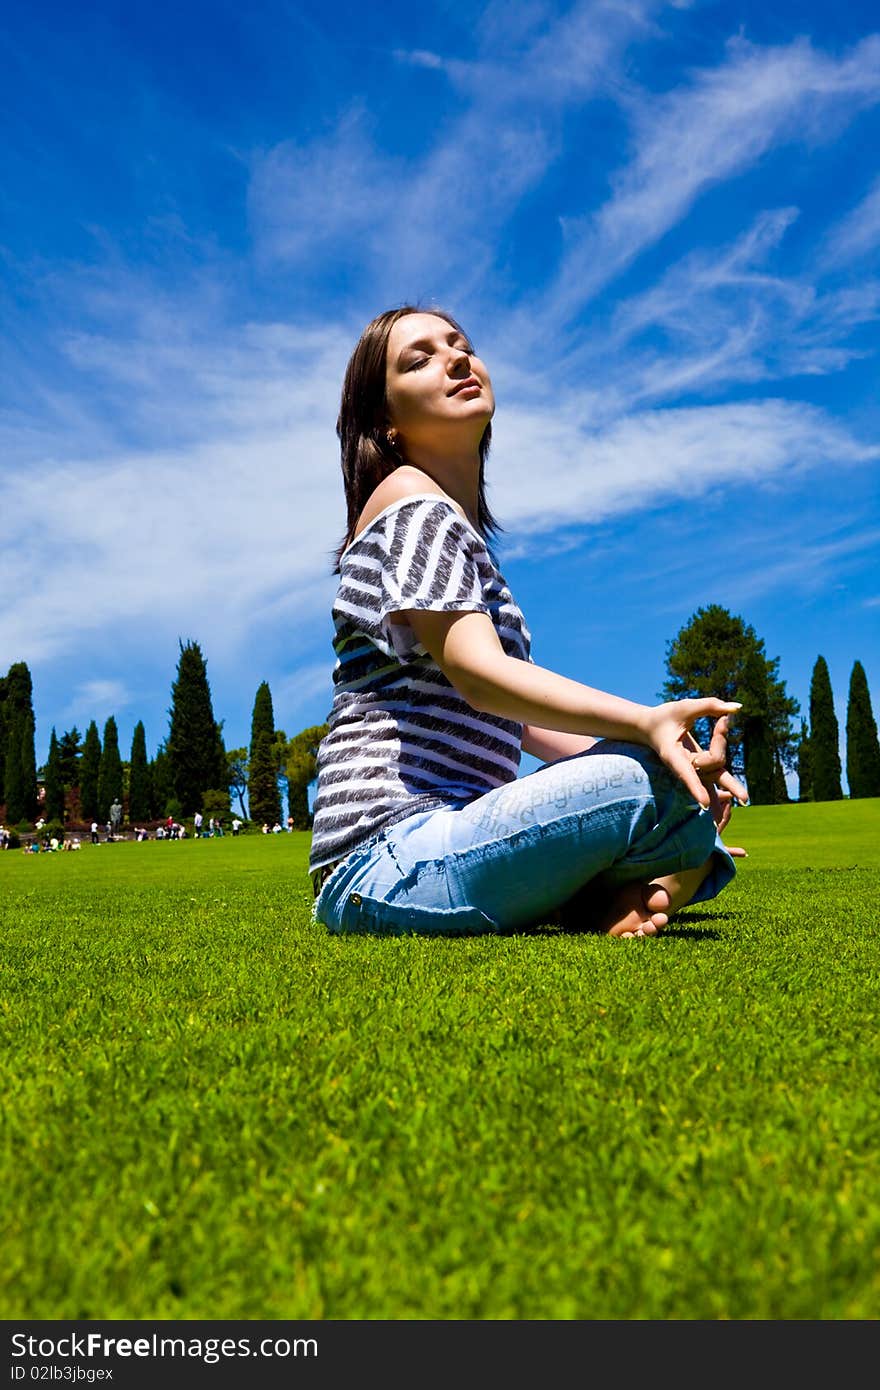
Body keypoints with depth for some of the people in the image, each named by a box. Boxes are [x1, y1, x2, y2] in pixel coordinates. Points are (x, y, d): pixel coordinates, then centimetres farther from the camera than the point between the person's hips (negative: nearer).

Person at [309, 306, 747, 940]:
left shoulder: (463, 533, 22)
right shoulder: (412, 500, -5)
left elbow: (517, 719, 16)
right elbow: (478, 673, -22)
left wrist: (634, 743, 3)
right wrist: (646, 723, -34)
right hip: (390, 860, -9)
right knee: (664, 783, -26)